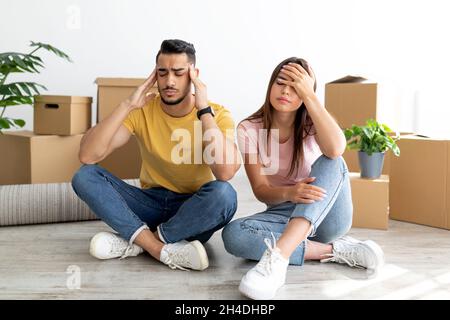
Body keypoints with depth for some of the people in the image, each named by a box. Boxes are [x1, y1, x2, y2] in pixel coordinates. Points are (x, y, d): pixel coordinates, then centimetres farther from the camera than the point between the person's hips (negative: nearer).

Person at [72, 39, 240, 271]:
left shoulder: (218, 115, -12)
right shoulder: (141, 111, -7)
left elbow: (225, 173, -32)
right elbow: (87, 156, -18)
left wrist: (204, 109, -29)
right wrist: (127, 105, -24)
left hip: (194, 211, -2)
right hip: (151, 204, 2)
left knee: (223, 194, -36)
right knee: (84, 176, -19)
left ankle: (136, 242, -18)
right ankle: (163, 249, -27)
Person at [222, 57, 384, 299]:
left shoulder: (312, 123, -7)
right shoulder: (249, 129, -6)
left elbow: (335, 149, -32)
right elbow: (260, 190, -12)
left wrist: (309, 94, -27)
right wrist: (288, 193, -34)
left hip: (327, 216, 0)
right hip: (283, 213, 0)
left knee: (330, 161, -31)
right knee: (232, 235, -31)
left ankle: (278, 255, -46)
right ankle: (331, 250, -24)